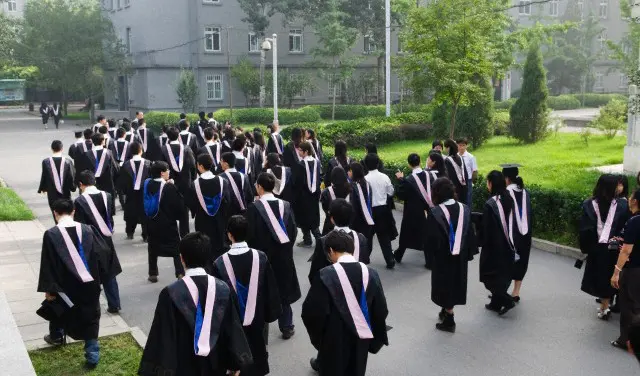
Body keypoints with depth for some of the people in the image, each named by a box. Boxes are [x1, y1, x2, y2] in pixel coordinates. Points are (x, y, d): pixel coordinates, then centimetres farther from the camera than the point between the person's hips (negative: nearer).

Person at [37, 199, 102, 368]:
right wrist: (96, 282, 12)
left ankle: (56, 335, 53)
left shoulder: (51, 234, -14)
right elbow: (98, 257, 0)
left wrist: (48, 289, -4)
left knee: (56, 306, 30)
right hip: (89, 284, 1)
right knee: (90, 319, 11)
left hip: (65, 286, -1)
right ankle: (92, 356, 8)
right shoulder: (88, 230, -6)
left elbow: (48, 265, -11)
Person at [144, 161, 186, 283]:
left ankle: (153, 274, 20)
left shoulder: (147, 184, -2)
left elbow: (145, 203, 9)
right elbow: (179, 204, -12)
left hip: (152, 223, 5)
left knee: (153, 247, 17)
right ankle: (180, 273, 0)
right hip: (168, 223, -4)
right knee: (175, 247, 6)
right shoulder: (170, 187, -19)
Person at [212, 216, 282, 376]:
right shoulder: (261, 257, -14)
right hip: (256, 318, 2)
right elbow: (271, 289, -4)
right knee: (257, 354, 21)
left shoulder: (220, 263, -20)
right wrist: (269, 315, 10)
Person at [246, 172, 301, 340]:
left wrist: (254, 251, 3)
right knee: (283, 289, 15)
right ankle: (286, 327, 22)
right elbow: (293, 230, 0)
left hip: (262, 254, -3)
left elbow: (250, 234, -13)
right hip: (283, 255, 3)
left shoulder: (254, 207, -16)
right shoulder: (285, 205, -5)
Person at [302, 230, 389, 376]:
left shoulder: (326, 276, -21)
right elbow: (380, 311, -3)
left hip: (334, 341, -3)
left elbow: (312, 311, -18)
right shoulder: (371, 274, -9)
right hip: (361, 341, 3)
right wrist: (374, 341, 12)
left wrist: (317, 336, 2)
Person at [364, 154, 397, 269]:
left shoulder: (365, 179, -16)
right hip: (383, 208, 3)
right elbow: (391, 192, 5)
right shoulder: (384, 177, -5)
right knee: (384, 235, 10)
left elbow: (362, 195, -13)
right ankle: (390, 261, 8)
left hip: (371, 209, -3)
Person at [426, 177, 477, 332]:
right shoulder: (464, 209, -7)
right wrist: (469, 253, 10)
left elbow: (431, 238, -18)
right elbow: (470, 234, 1)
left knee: (445, 286, 9)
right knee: (455, 283, 21)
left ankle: (449, 319, 17)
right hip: (460, 256, 5)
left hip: (443, 257, -5)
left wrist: (432, 254, -1)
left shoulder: (435, 213, -21)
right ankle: (447, 311, 39)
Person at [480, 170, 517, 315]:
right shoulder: (508, 199, -2)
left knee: (490, 275, 8)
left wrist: (484, 244, -7)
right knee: (502, 274, 19)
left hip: (494, 245, -7)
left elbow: (486, 228, -19)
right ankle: (496, 303, 30)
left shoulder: (490, 204, -23)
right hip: (507, 245, 8)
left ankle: (506, 300, -1)